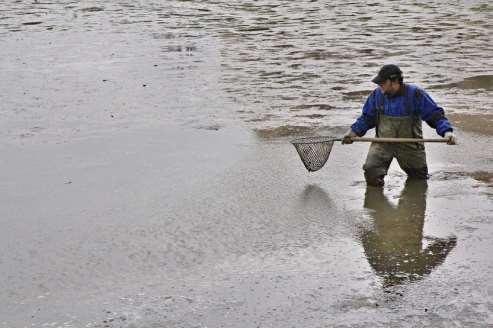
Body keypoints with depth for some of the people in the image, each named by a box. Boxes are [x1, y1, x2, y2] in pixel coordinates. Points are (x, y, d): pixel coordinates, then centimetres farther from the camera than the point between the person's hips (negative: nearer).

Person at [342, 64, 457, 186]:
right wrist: (354, 131, 0)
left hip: (409, 143, -1)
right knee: (371, 176, -18)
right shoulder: (377, 95, -2)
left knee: (420, 176, 14)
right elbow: (367, 118, 12)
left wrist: (447, 131, -27)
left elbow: (435, 114, -13)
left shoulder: (415, 94, -13)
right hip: (383, 142, 1)